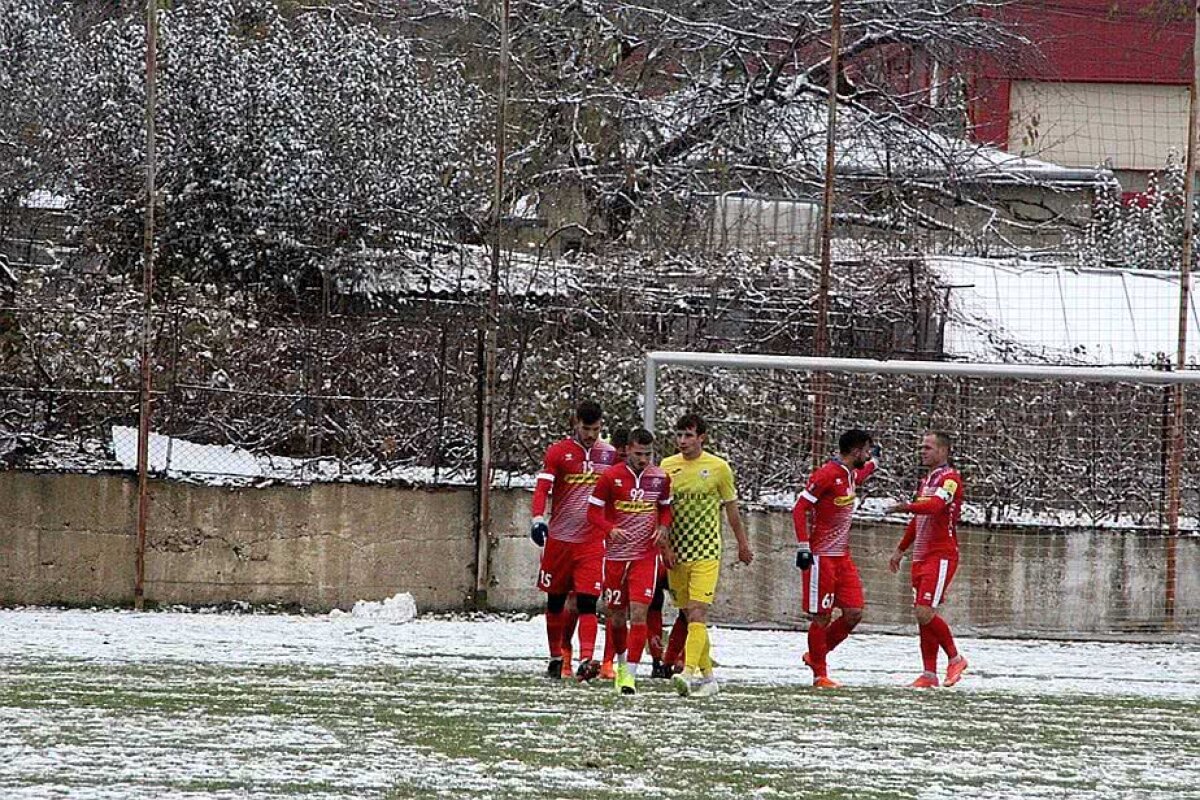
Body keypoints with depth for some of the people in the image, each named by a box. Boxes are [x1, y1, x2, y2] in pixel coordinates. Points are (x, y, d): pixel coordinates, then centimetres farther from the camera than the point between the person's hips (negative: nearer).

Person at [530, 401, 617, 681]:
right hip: (559, 539, 0)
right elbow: (542, 488, -10)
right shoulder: (558, 452, -1)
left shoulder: (610, 455, 7)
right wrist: (538, 518, -25)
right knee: (556, 601, 10)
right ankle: (556, 657, 24)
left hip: (592, 541, 0)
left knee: (588, 602, -11)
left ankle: (586, 660, -21)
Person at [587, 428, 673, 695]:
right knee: (617, 615, 10)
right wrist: (610, 529, -21)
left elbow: (666, 509, 17)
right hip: (616, 555, 0)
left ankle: (630, 674, -16)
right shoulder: (611, 477, -6)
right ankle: (621, 662, 34)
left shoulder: (660, 478, 2)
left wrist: (663, 527, -4)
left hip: (646, 556, 0)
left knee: (638, 613, -14)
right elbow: (594, 512, -2)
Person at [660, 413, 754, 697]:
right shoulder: (667, 466, 5)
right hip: (677, 553, 4)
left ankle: (690, 672, -26)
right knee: (689, 616, 7)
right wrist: (666, 546, -4)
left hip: (706, 552, -4)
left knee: (697, 613, -16)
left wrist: (743, 543, 18)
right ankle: (707, 676, 16)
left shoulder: (718, 467, -1)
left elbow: (731, 507, 10)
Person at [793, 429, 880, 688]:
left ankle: (815, 656, 20)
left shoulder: (851, 475, 12)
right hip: (821, 557, -9)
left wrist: (874, 461, 48)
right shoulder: (826, 475, -15)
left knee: (854, 613, 4)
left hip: (843, 556, 9)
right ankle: (820, 675, 7)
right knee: (822, 617, -3)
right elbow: (800, 509, -18)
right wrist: (804, 547, -23)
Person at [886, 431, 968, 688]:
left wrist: (907, 507, -45)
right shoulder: (926, 481, 20)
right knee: (922, 615, 4)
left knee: (925, 612, -16)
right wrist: (900, 550, 31)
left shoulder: (950, 478, -9)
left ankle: (955, 658, 0)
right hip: (921, 557, 9)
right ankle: (929, 674, 7)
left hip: (941, 556, -9)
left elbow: (936, 505, -30)